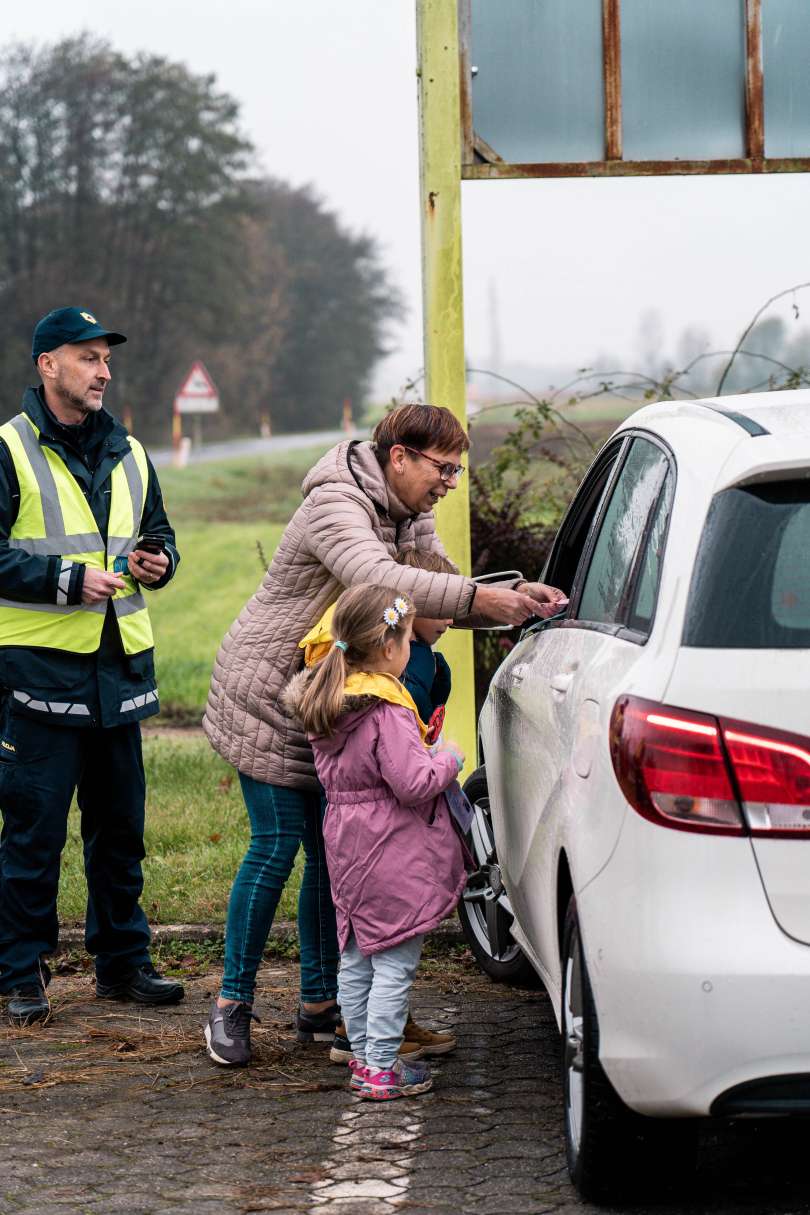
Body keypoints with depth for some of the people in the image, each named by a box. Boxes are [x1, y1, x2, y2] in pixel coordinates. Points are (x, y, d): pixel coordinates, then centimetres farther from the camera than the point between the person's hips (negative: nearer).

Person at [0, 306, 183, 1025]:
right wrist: (70, 580, -18)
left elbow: (160, 536, 26)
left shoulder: (128, 455, 16)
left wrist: (158, 561, 3)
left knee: (121, 824, 12)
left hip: (121, 666, 6)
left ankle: (123, 961, 23)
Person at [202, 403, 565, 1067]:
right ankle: (232, 1003, 3)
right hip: (268, 694, -8)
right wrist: (480, 597, -48)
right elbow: (381, 582, -40)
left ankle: (320, 1002, 14)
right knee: (278, 844, -8)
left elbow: (437, 599, 0)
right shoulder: (335, 506, -23)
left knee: (333, 848, 6)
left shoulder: (411, 516, 7)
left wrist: (513, 597, -18)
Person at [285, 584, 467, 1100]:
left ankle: (362, 1057, 24)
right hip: (392, 853, -9)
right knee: (394, 963, -2)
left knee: (356, 959, 15)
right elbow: (414, 783, -24)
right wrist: (449, 759, -5)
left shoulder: (328, 702, 8)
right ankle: (382, 1069, -1)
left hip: (347, 847, 9)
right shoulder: (388, 711, -20)